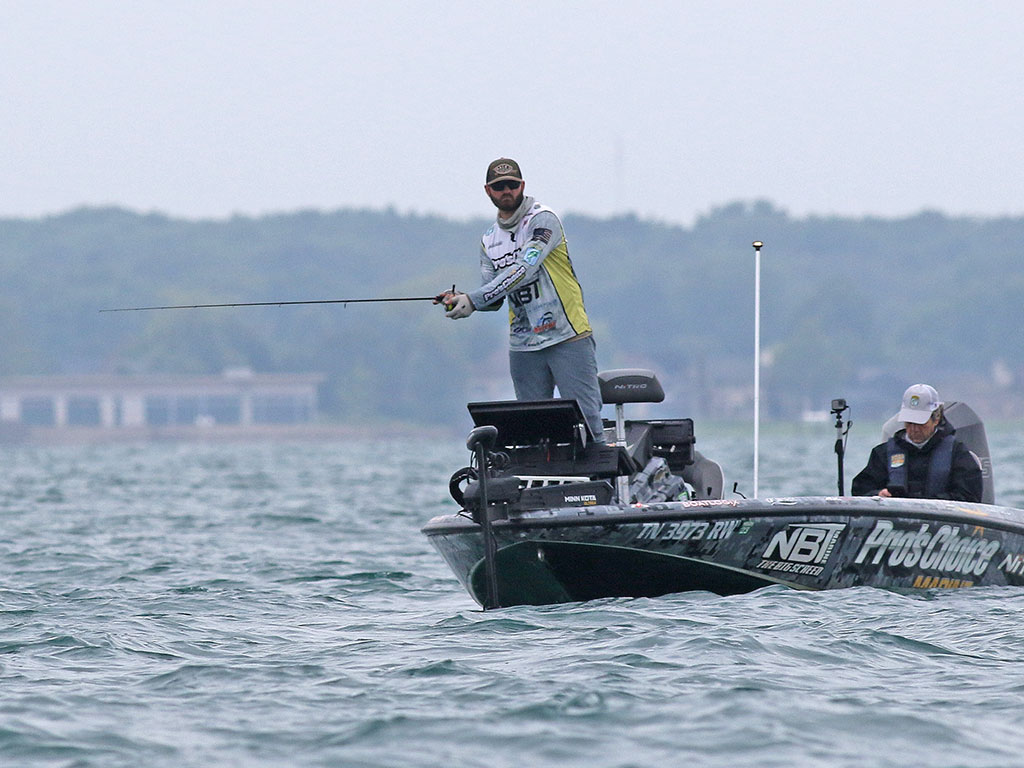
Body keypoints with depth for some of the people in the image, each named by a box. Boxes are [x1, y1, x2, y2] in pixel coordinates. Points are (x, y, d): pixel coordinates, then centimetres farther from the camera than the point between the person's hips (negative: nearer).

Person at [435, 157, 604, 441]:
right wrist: (460, 300, -9)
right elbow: (493, 299, 12)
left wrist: (473, 300, -28)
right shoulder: (489, 240, 13)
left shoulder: (542, 220, -8)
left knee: (585, 418, -9)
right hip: (523, 348, 6)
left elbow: (524, 269, -22)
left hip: (568, 338, -6)